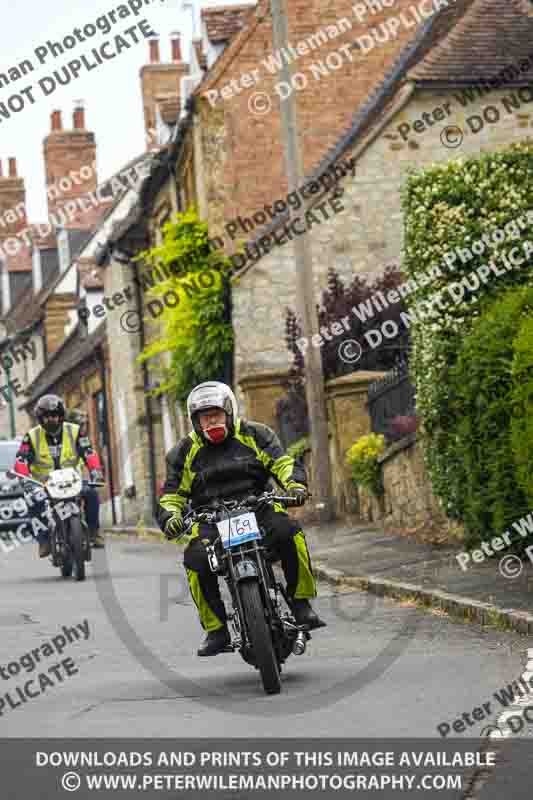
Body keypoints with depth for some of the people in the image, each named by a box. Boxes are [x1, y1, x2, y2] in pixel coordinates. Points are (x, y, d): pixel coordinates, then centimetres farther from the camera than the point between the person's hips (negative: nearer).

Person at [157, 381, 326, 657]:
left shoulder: (254, 435, 10)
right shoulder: (185, 451, 12)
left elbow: (282, 462, 3)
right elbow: (172, 494, 12)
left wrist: (294, 484, -19)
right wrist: (170, 517, -11)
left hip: (258, 508, 0)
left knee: (289, 533, -33)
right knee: (196, 559, -31)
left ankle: (301, 603, -15)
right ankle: (216, 629, -14)